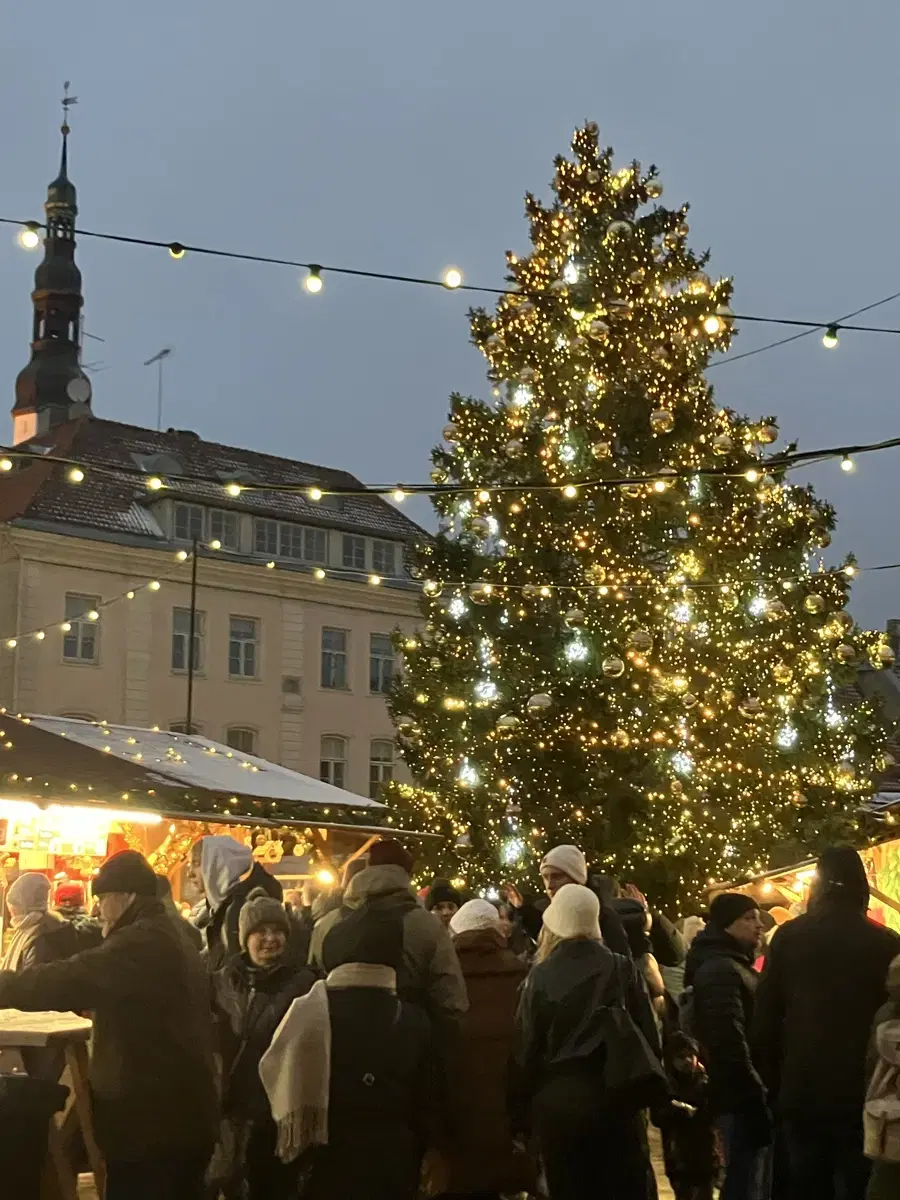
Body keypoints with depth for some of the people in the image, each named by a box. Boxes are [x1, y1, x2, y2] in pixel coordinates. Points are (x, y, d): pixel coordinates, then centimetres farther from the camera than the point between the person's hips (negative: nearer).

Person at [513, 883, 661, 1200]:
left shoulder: (540, 977, -4)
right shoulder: (623, 969, -1)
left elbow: (526, 1049, -4)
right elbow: (648, 1035, -1)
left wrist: (521, 1113, 4)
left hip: (557, 1101, -1)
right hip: (615, 1095, 1)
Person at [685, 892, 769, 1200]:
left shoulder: (735, 965, 18)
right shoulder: (720, 969, -16)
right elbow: (730, 1043, -24)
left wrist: (758, 1097, 17)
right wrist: (756, 1102, -23)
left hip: (745, 1097, 11)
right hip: (742, 1099, -11)